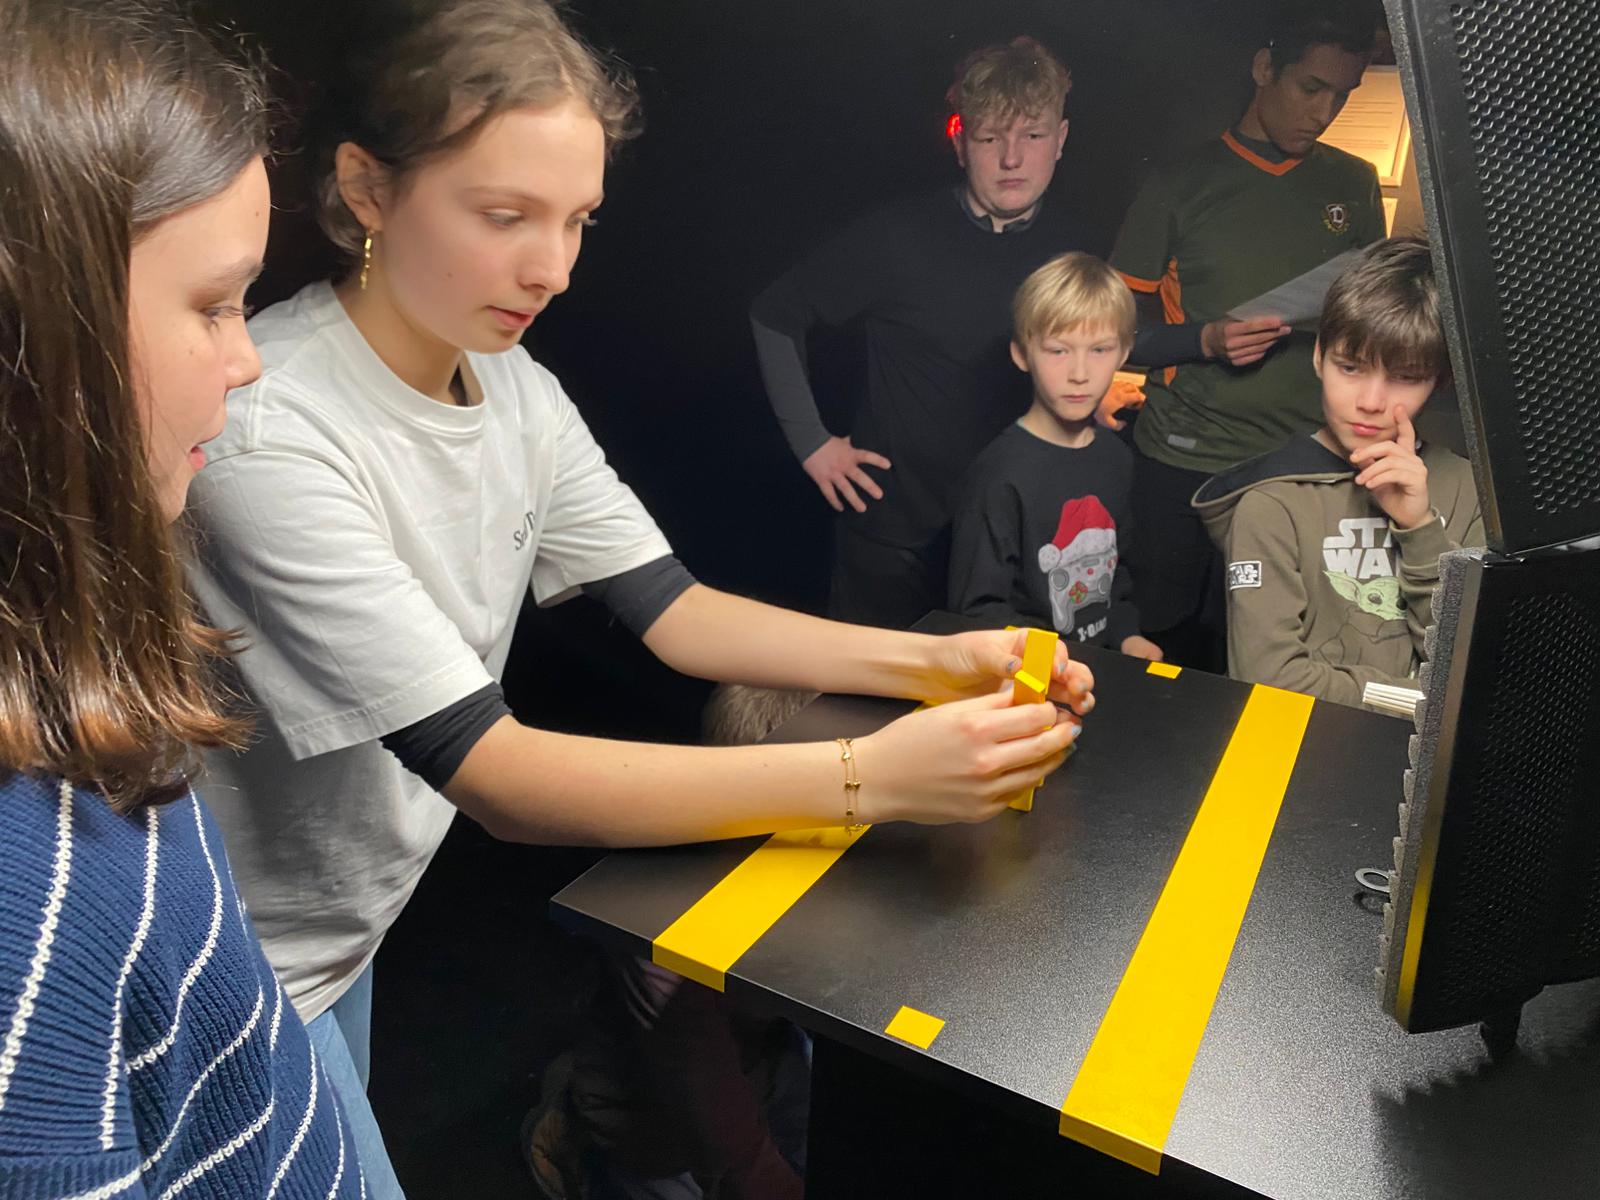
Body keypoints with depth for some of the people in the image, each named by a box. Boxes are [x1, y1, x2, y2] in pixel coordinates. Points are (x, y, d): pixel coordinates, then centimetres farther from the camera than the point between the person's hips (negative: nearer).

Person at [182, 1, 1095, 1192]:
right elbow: (496, 778, -32)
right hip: (235, 984, -6)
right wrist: (865, 776, -38)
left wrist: (927, 663, -19)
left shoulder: (512, 385, -7)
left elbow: (673, 608, -6)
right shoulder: (271, 435, -31)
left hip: (358, 922, 6)